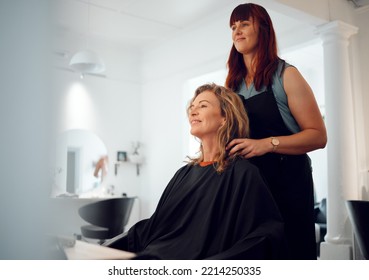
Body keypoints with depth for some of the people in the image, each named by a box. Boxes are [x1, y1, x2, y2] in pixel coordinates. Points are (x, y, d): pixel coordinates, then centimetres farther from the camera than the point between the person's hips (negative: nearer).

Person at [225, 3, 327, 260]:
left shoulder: (286, 75, -6)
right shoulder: (233, 83, 10)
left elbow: (318, 136, -12)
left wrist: (268, 144, -24)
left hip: (286, 180, -5)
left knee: (290, 252, 2)